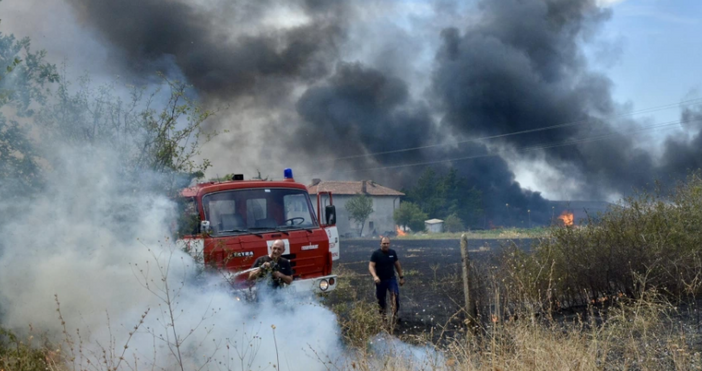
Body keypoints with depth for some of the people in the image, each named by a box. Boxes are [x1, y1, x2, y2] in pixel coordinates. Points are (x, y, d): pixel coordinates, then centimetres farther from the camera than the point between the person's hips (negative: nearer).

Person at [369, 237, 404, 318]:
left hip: (391, 279, 1)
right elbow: (371, 266, -15)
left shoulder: (392, 253, 3)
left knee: (395, 295, -19)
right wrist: (375, 276, -32)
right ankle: (382, 314, 26)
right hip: (380, 280, -1)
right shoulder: (376, 254, -8)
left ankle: (394, 314, -17)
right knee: (381, 299, 8)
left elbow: (397, 265, 13)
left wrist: (401, 277, 13)